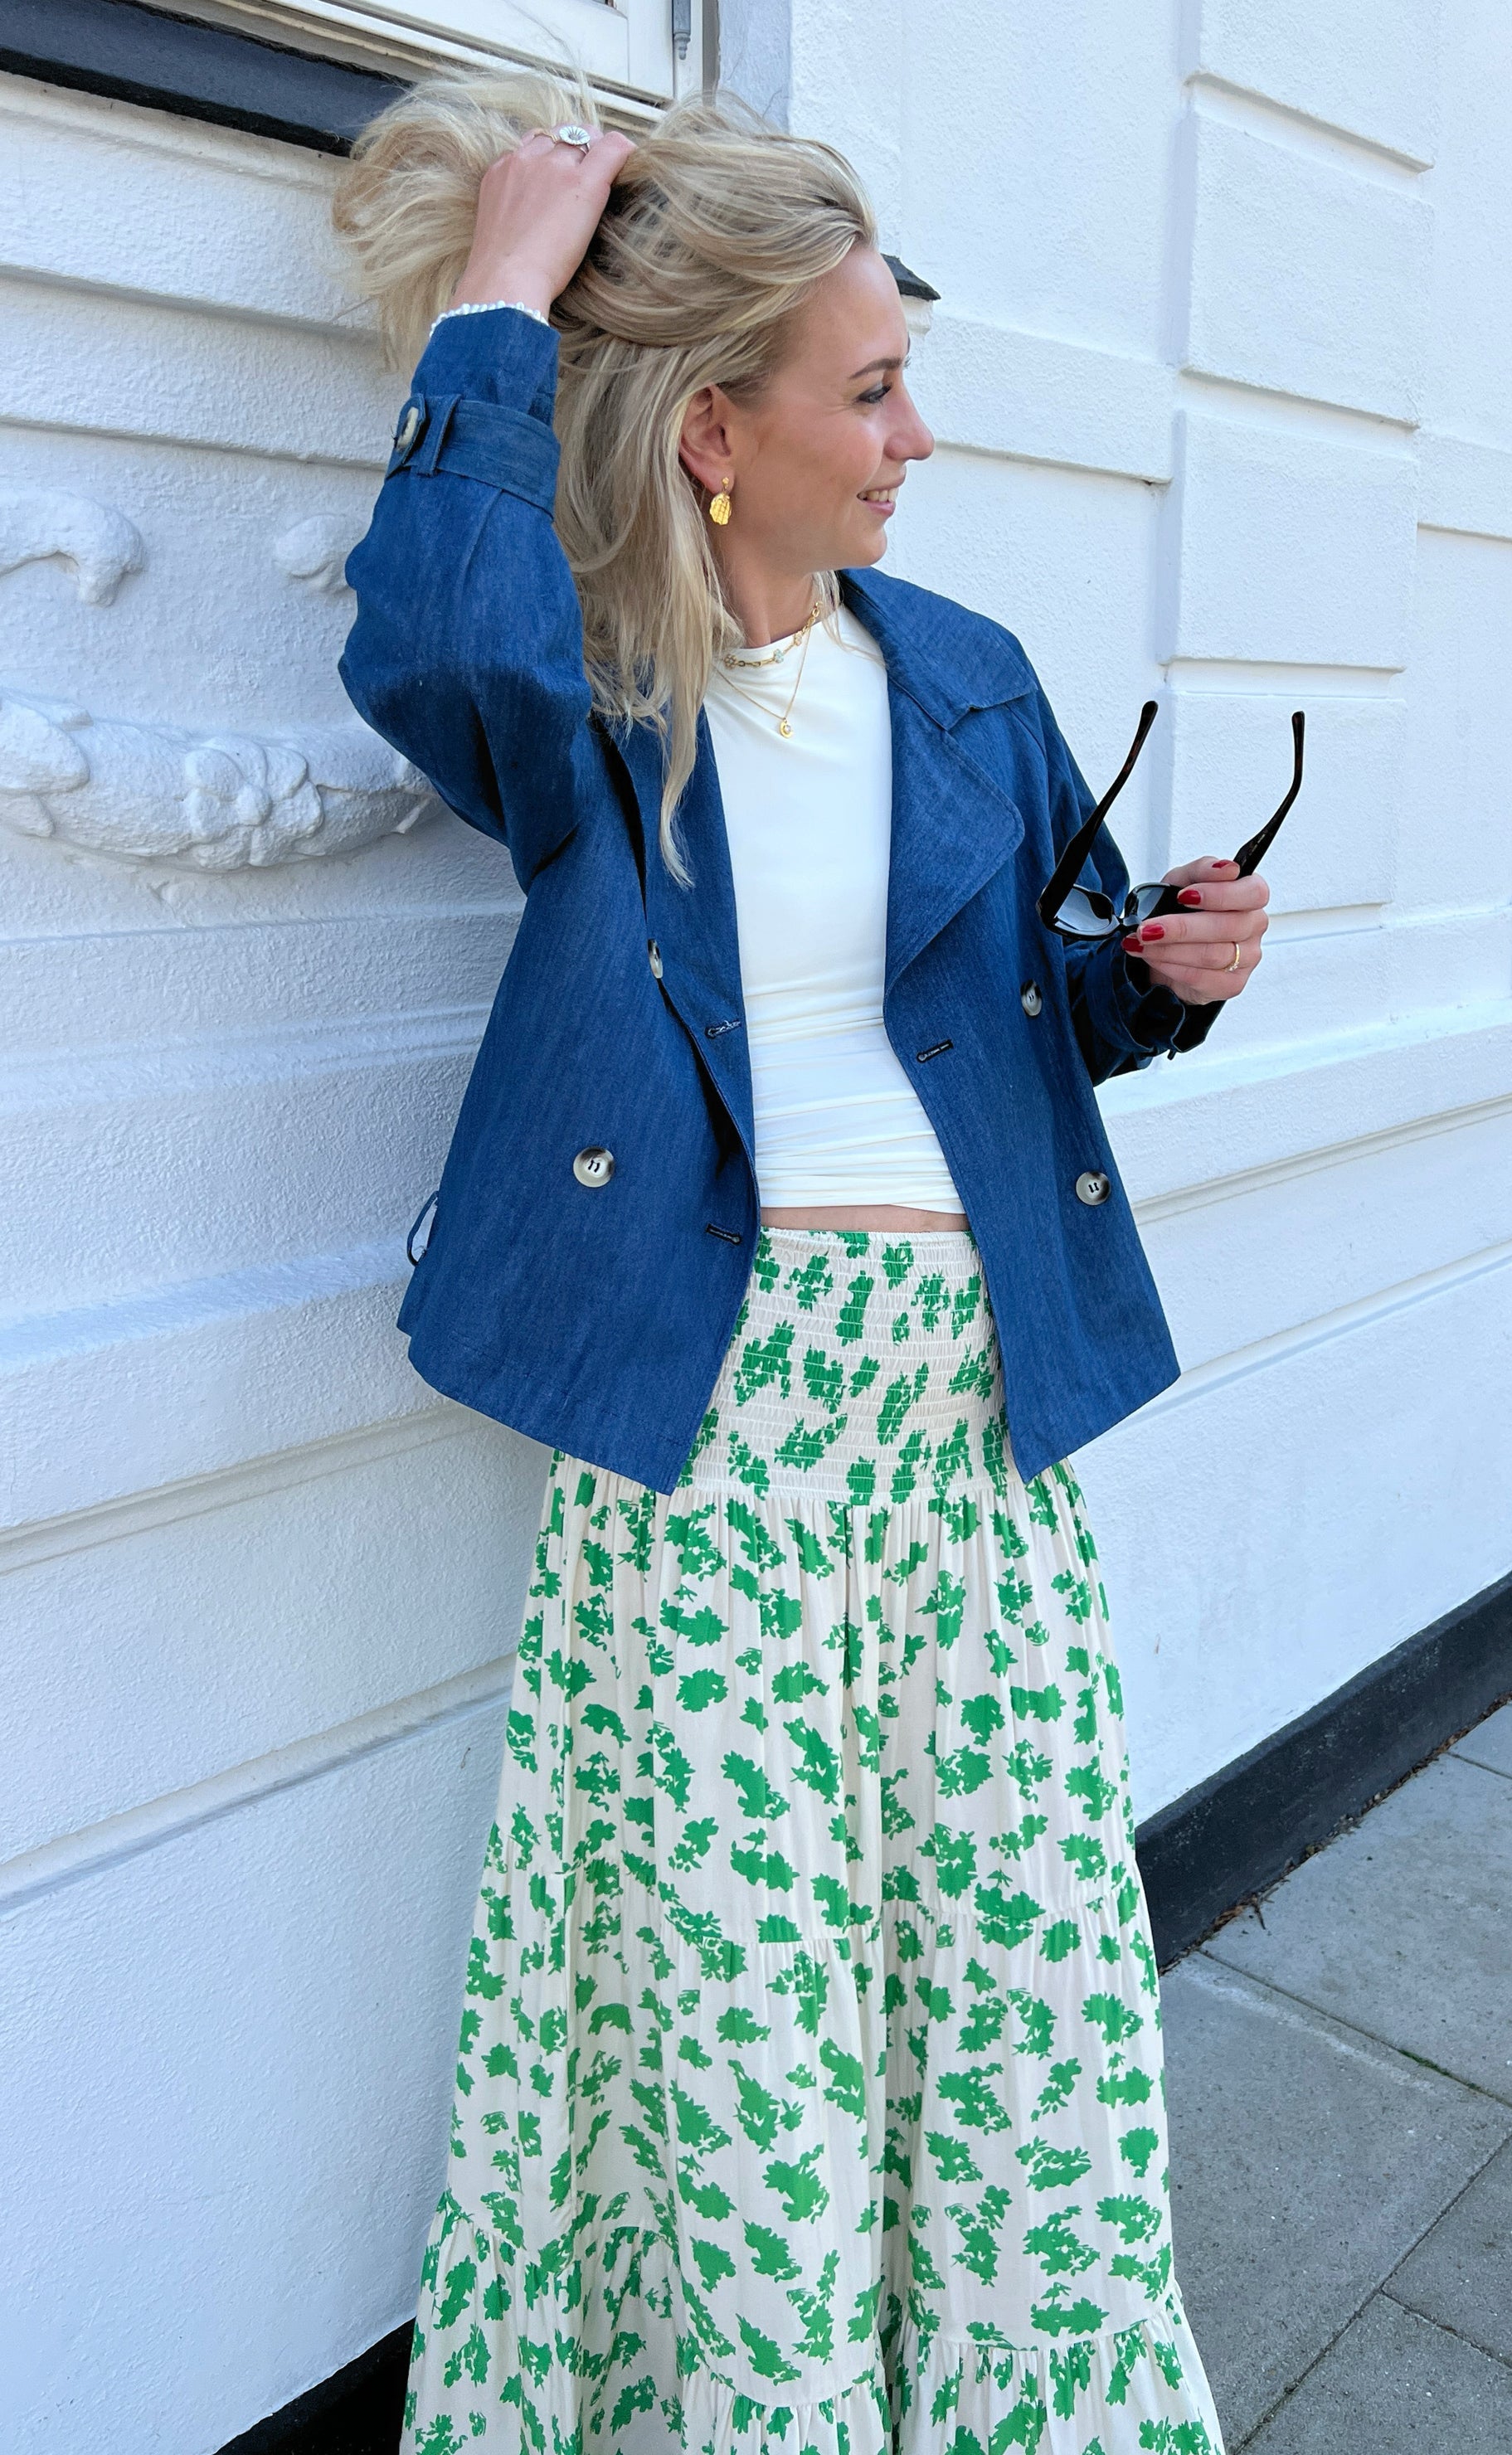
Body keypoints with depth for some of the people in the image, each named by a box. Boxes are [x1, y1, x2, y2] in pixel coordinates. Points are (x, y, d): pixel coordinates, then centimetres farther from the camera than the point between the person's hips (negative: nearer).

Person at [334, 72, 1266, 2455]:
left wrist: (1169, 966, -3)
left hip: (976, 1376, 4)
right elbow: (435, 634, -27)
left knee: (1034, 1946, 9)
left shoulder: (971, 681, 11)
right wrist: (493, 305, -13)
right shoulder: (571, 700, -1)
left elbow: (1067, 1008, 19)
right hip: (701, 1404, -3)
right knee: (734, 1982, 4)